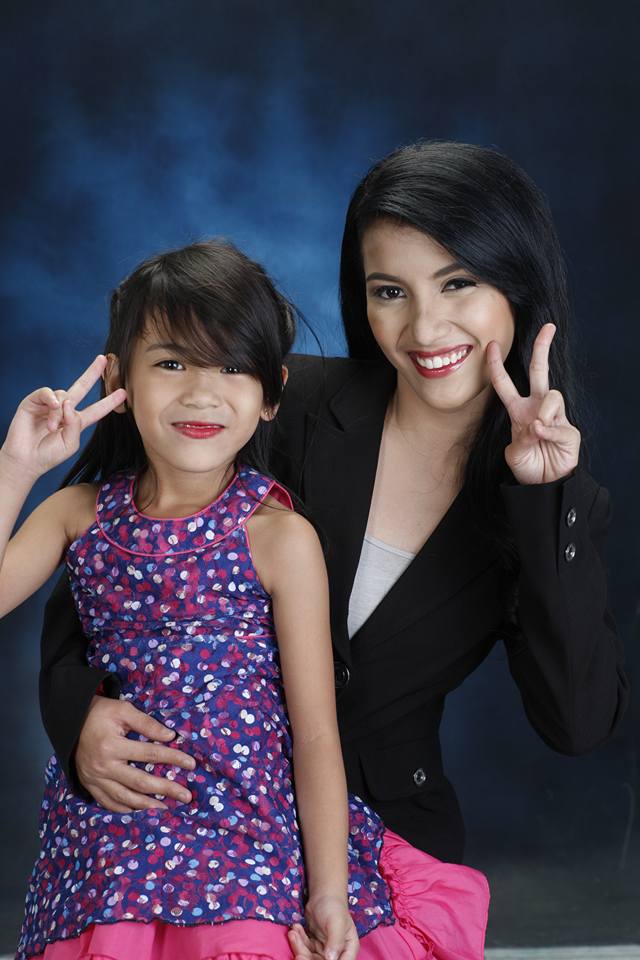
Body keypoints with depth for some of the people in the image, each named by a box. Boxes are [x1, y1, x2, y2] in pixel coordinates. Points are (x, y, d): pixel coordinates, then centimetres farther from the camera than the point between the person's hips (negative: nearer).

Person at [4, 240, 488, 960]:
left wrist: (329, 892, -12)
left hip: (255, 832, -3)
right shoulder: (80, 514, 3)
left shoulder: (280, 538, -8)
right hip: (109, 838, 3)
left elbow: (316, 733, -7)